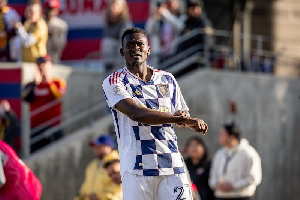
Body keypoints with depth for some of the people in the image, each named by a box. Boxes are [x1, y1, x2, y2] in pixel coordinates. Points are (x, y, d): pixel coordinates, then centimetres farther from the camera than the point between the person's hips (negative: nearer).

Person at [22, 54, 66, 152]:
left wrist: (49, 82, -23)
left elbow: (59, 96, -16)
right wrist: (35, 83, -16)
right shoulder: (31, 85, 10)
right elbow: (26, 98, -9)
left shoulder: (58, 83, 4)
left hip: (53, 127, -2)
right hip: (36, 128, 2)